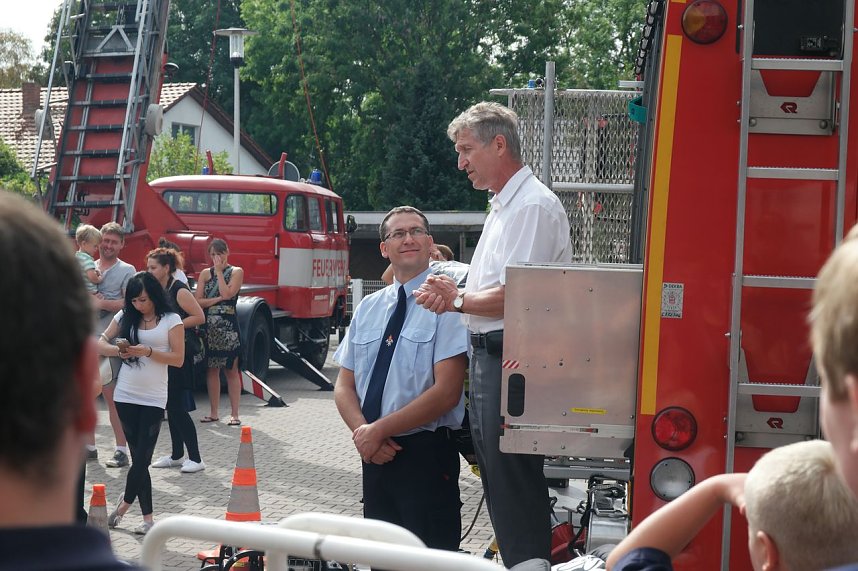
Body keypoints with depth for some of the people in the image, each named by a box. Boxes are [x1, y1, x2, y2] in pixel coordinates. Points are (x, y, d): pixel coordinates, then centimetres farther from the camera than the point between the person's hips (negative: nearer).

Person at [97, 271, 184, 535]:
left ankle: (125, 502, 17)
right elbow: (100, 344, 6)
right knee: (139, 458, 5)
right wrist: (119, 350, -15)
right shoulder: (125, 316, 7)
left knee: (142, 458, -4)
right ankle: (147, 518, 11)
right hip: (125, 396, 2)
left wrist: (147, 351, -19)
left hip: (154, 399, -2)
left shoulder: (171, 320, -2)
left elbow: (178, 358, -6)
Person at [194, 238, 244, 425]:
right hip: (209, 326, 4)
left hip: (228, 325, -3)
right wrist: (218, 299, -9)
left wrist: (219, 271, -7)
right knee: (212, 369, 6)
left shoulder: (236, 272, 2)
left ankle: (235, 414, -1)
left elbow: (227, 294, -14)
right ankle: (214, 413, 13)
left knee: (231, 370, -2)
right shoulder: (205, 273, 11)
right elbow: (198, 301, 2)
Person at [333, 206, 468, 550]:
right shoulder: (367, 308, 12)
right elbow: (344, 386, 11)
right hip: (375, 455, 6)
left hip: (425, 454, -6)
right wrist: (362, 431, -9)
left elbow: (446, 392, -16)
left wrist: (380, 430, -14)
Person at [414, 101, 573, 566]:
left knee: (514, 485, -6)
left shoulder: (533, 206, -15)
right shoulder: (502, 207, 18)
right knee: (493, 474, 16)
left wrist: (456, 301, -5)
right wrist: (453, 293, 3)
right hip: (487, 355, 11)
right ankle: (509, 558, 26)